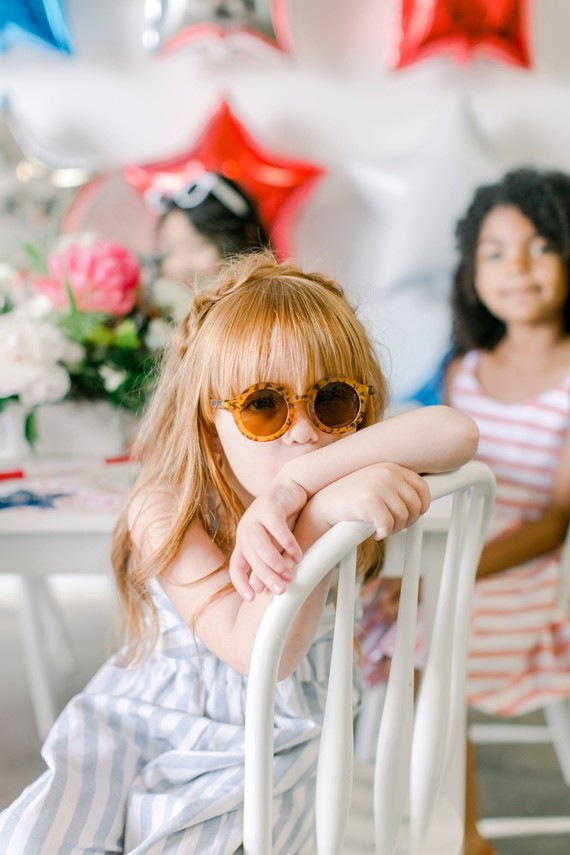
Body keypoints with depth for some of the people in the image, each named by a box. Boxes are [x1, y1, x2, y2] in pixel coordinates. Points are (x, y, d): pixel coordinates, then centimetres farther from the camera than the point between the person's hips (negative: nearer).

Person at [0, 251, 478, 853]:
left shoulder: (354, 490, -12)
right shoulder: (165, 513, -19)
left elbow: (456, 432, -33)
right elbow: (261, 651, -32)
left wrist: (299, 482, -42)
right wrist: (322, 512, -46)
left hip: (263, 742, 0)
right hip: (139, 720, 0)